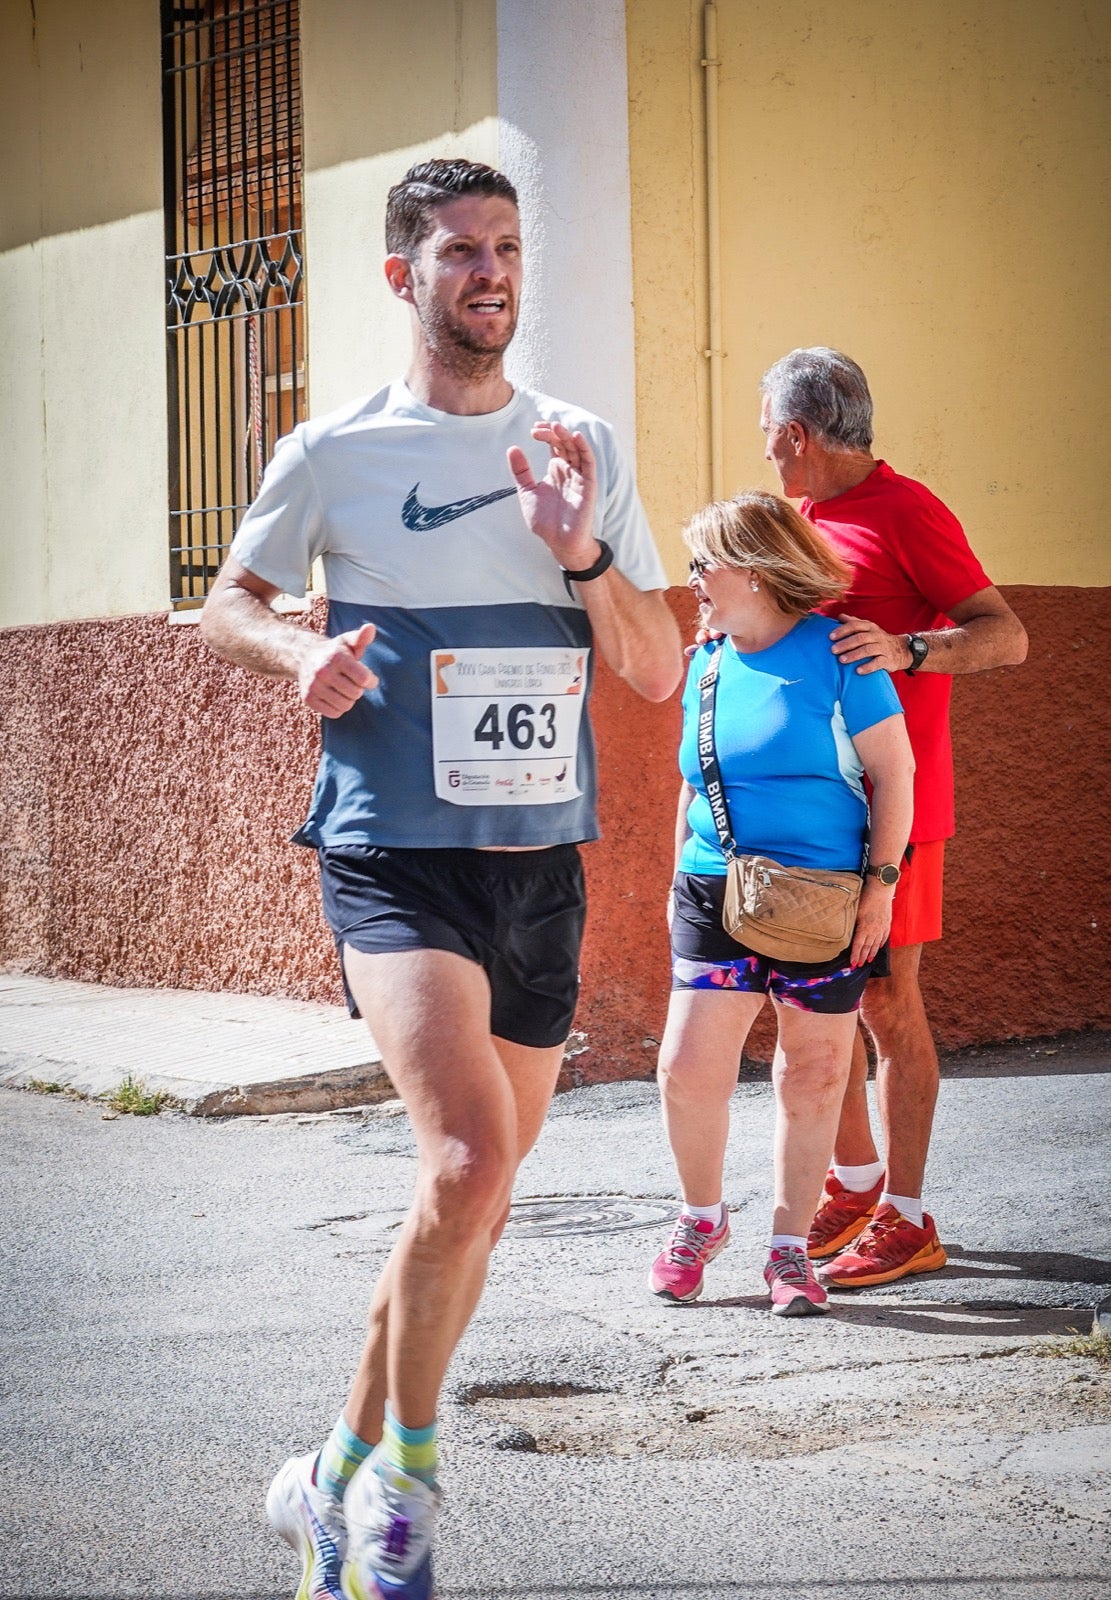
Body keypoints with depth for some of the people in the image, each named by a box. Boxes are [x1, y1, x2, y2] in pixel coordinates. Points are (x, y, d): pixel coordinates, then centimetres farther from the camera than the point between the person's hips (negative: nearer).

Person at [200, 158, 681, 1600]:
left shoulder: (587, 452, 8)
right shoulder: (335, 453, 0)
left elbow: (660, 676, 7)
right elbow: (228, 604, 13)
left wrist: (580, 555, -10)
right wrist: (299, 653, -9)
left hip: (545, 870, 5)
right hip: (395, 859, -5)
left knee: (476, 1206, 11)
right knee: (467, 1160, -25)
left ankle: (339, 1481, 31)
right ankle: (404, 1471, -3)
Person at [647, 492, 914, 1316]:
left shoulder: (837, 653, -7)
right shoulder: (708, 667, 9)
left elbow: (892, 770, -6)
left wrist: (880, 884, -10)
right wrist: (680, 877, 19)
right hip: (717, 895, 4)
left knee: (811, 1078, 5)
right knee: (688, 1067, -5)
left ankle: (791, 1248, 18)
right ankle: (702, 1218, 19)